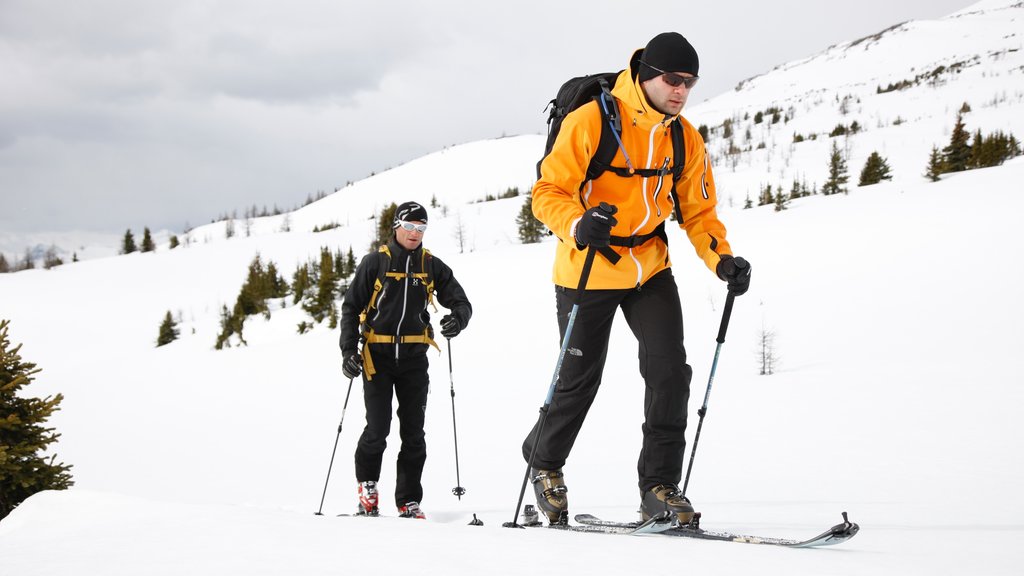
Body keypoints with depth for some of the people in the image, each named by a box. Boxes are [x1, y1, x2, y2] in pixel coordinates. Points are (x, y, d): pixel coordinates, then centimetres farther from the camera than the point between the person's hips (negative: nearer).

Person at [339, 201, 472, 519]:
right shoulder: (375, 263, 0)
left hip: (414, 358, 3)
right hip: (378, 355, -3)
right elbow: (351, 307, 2)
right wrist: (348, 351, -7)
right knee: (378, 429, -10)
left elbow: (461, 300, 7)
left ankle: (408, 501, 9)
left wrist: (458, 317, -17)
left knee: (413, 433, 1)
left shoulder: (432, 266, 7)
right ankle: (367, 485, 16)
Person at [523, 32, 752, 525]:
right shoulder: (590, 122, -18)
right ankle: (544, 461, 33)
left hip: (650, 267, 4)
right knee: (580, 378, 6)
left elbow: (698, 211, 6)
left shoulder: (685, 139, 0)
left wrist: (721, 260, -12)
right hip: (588, 268, -4)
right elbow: (548, 192, -17)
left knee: (670, 370, -10)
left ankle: (659, 485, -1)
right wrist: (578, 226, -37)